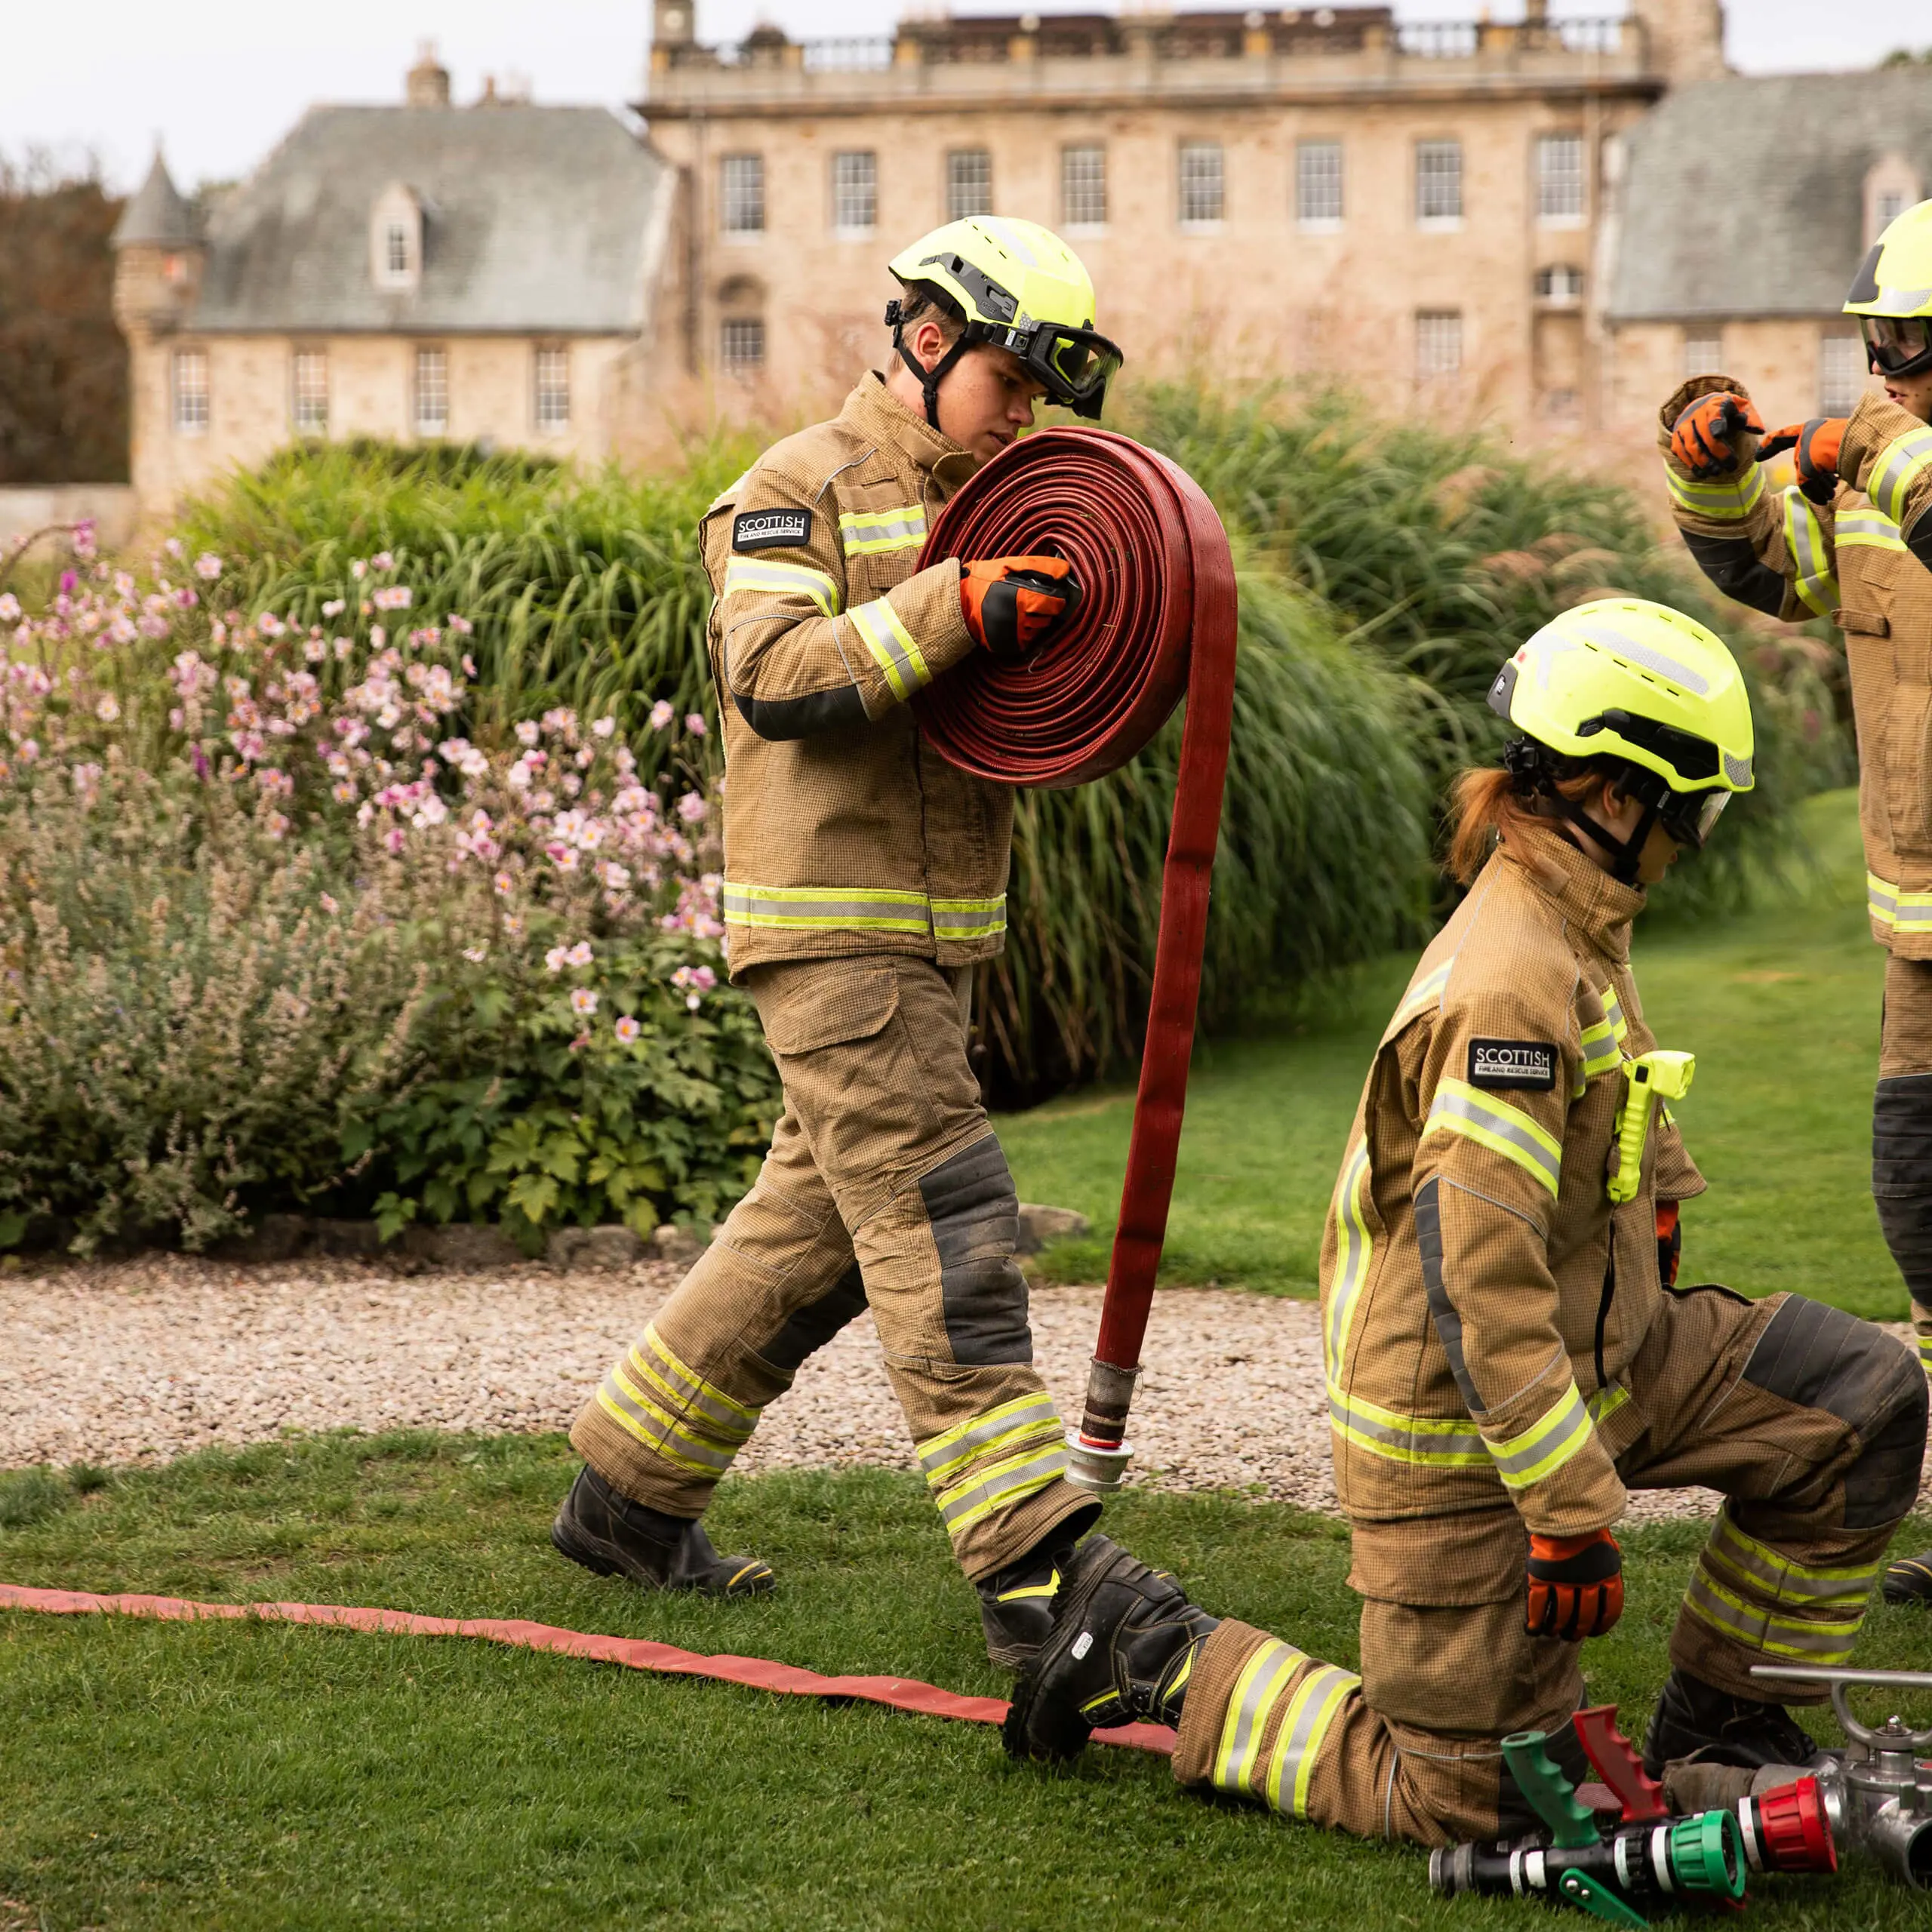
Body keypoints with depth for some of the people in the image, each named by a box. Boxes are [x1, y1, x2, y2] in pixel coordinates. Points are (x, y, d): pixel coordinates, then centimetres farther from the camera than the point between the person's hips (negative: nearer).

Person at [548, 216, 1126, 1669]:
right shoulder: (802, 490, -6)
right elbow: (774, 677, -21)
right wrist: (954, 612, -27)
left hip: (936, 930, 9)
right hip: (831, 926, -9)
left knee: (822, 1229, 14)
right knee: (944, 1234, -13)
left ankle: (627, 1492, 26)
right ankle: (1031, 1570, -14)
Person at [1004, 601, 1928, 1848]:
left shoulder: (1575, 929, 4)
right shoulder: (1509, 985, -28)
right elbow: (1478, 1276, -31)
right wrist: (1571, 1512, -29)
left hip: (1592, 1354, 9)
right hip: (1465, 1422, -9)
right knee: (1482, 1799, -2)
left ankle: (1716, 1716, 15)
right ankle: (1153, 1651, 11)